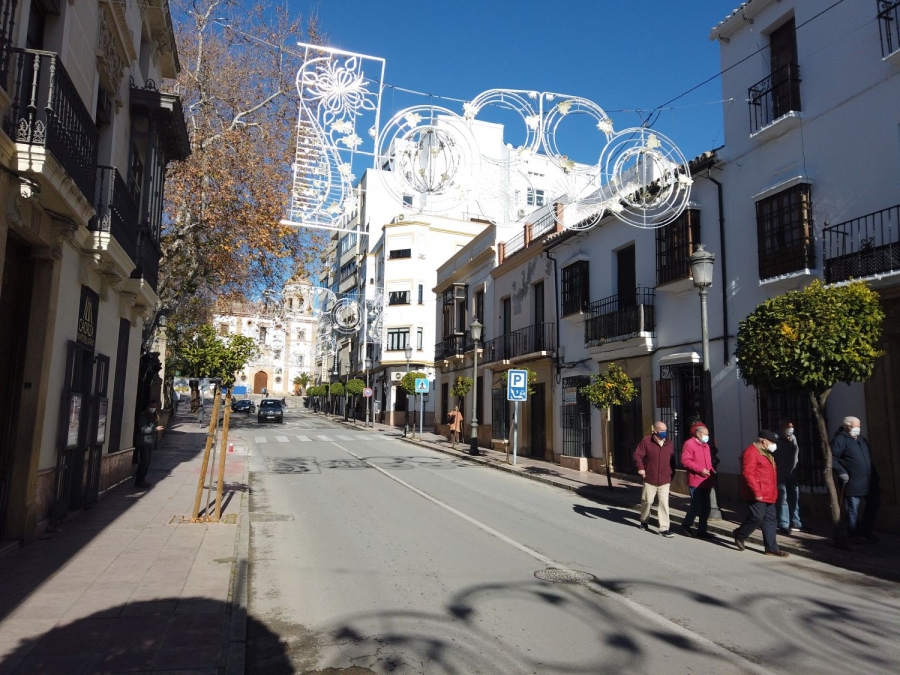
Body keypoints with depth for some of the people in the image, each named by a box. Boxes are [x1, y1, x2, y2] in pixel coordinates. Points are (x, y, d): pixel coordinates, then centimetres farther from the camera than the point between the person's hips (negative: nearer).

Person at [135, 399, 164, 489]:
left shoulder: (154, 417, 17)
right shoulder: (143, 416, -10)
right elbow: (143, 430, -19)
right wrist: (155, 429, -19)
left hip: (150, 442, 9)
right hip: (144, 442, -9)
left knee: (146, 462, 11)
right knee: (144, 462, -9)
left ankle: (142, 480, 17)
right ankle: (139, 481, -5)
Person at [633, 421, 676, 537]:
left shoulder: (669, 443, 8)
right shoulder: (646, 441, -6)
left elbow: (672, 460, 16)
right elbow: (637, 455, -8)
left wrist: (671, 474, 13)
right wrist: (641, 468, -21)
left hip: (665, 480, 3)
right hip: (650, 479, -2)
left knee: (664, 503, -5)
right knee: (647, 501, 9)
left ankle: (664, 528, -1)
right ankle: (644, 520, 34)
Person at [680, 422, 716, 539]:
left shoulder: (705, 445, 19)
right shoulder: (689, 444, -10)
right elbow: (685, 461, -18)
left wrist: (711, 470, 8)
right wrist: (700, 470, -21)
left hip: (706, 481, 9)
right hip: (696, 482, -9)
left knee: (706, 507, 9)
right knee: (697, 505, -7)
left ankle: (702, 530, 17)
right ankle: (686, 524, 14)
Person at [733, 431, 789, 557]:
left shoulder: (766, 453, 18)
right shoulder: (751, 452, -16)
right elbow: (748, 473, -23)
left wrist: (773, 491, 20)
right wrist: (756, 492, -25)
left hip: (768, 494, 10)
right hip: (757, 494, -10)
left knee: (770, 519, 9)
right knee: (757, 517, -9)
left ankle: (771, 547, 14)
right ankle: (739, 535, 12)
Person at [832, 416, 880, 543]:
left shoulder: (861, 438, 15)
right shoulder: (840, 439, -11)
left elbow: (868, 457, 24)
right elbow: (832, 458, -17)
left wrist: (874, 473, 16)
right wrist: (842, 473, -20)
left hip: (869, 481, 8)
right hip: (852, 482, -8)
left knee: (874, 503, 14)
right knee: (852, 510, 0)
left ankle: (866, 530, 28)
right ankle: (853, 536, 11)